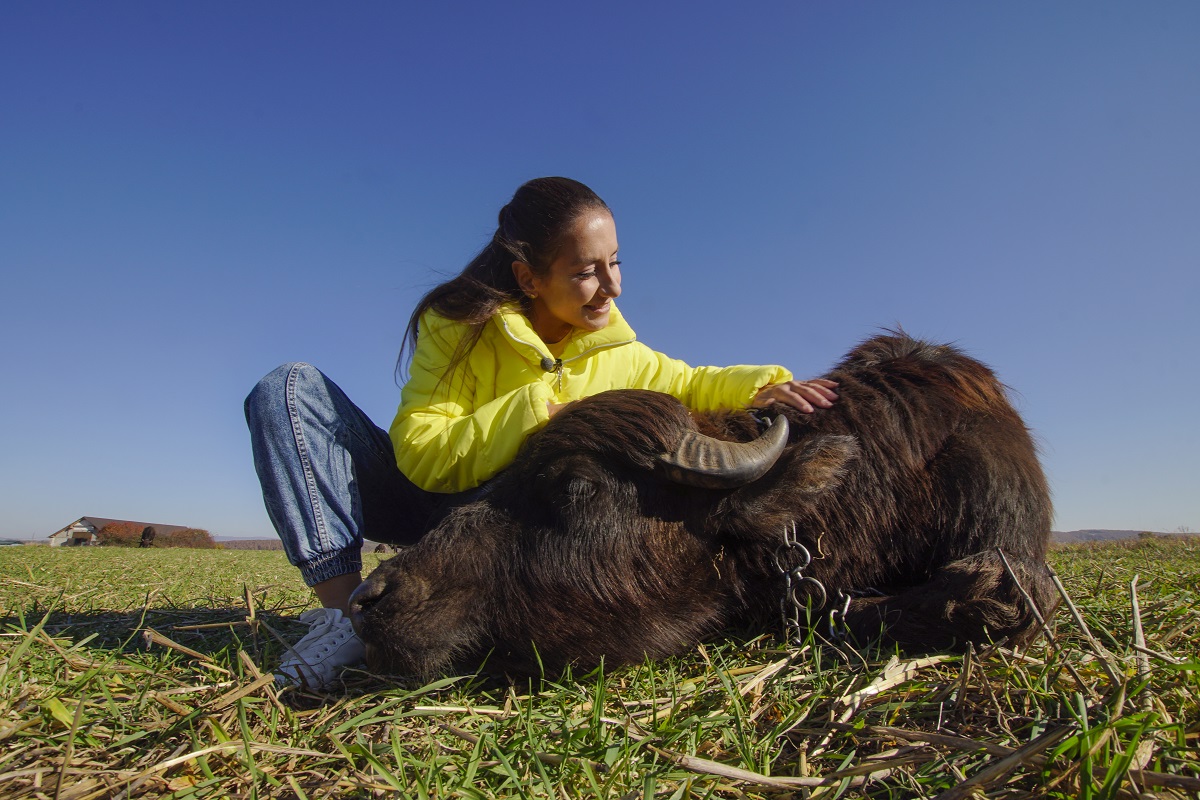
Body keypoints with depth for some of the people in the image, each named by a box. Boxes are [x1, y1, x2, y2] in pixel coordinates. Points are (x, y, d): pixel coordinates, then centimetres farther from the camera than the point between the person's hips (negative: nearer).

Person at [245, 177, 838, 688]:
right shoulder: (458, 324, -18)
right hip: (426, 498, -1)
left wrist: (765, 385, -12)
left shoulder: (616, 355, -8)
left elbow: (693, 384, 7)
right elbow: (422, 455, -25)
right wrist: (536, 408, -34)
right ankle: (344, 615, -31)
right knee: (293, 388, -19)